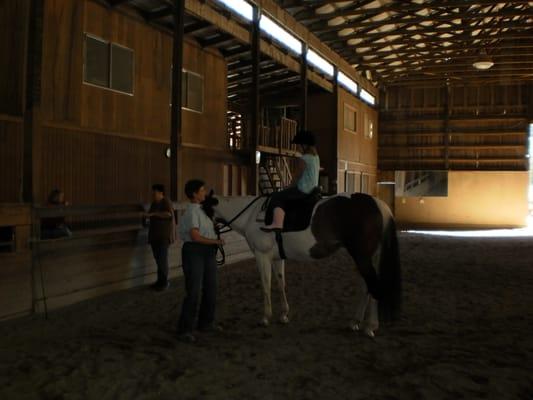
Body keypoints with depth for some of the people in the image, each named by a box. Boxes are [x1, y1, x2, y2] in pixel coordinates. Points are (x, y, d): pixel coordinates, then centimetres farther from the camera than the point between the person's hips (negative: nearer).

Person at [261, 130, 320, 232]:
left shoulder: (304, 159, -17)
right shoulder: (316, 157, 11)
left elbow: (297, 176, -14)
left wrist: (290, 188, 2)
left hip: (303, 190, -10)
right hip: (313, 188, 10)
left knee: (277, 197, -13)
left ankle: (277, 223, -29)